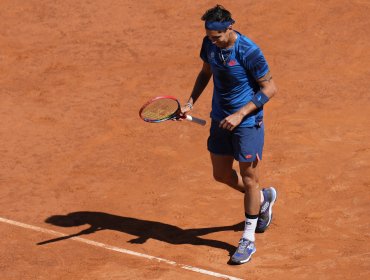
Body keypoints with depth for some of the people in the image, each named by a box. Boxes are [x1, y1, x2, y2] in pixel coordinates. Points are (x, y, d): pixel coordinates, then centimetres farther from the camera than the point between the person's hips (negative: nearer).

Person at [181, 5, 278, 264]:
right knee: (221, 174, 16)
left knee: (249, 179, 3)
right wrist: (191, 102, 0)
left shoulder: (249, 52, -25)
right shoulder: (210, 44, -6)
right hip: (220, 119, 7)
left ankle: (248, 240, 16)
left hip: (247, 123, -7)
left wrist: (240, 114, -23)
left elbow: (270, 88, -18)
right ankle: (263, 198, 44)